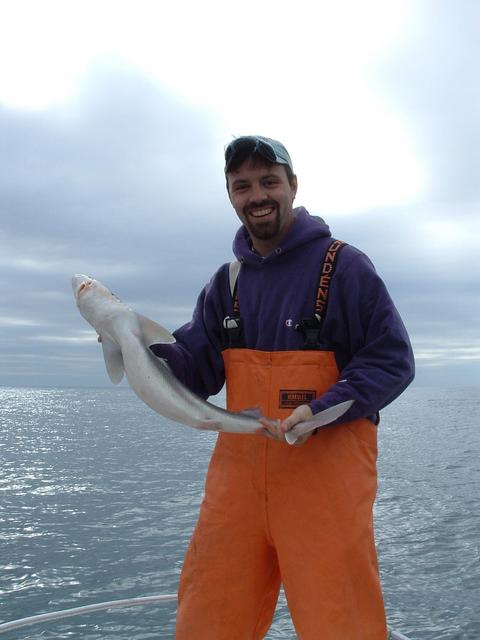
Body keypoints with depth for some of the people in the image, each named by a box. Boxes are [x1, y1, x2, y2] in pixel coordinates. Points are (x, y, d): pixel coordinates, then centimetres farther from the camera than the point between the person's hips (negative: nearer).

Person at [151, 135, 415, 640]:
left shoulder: (342, 265, -4)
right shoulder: (228, 281, 12)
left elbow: (393, 361, -6)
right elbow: (194, 370, 8)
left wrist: (320, 412, -20)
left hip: (327, 469, -4)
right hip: (238, 469, 5)